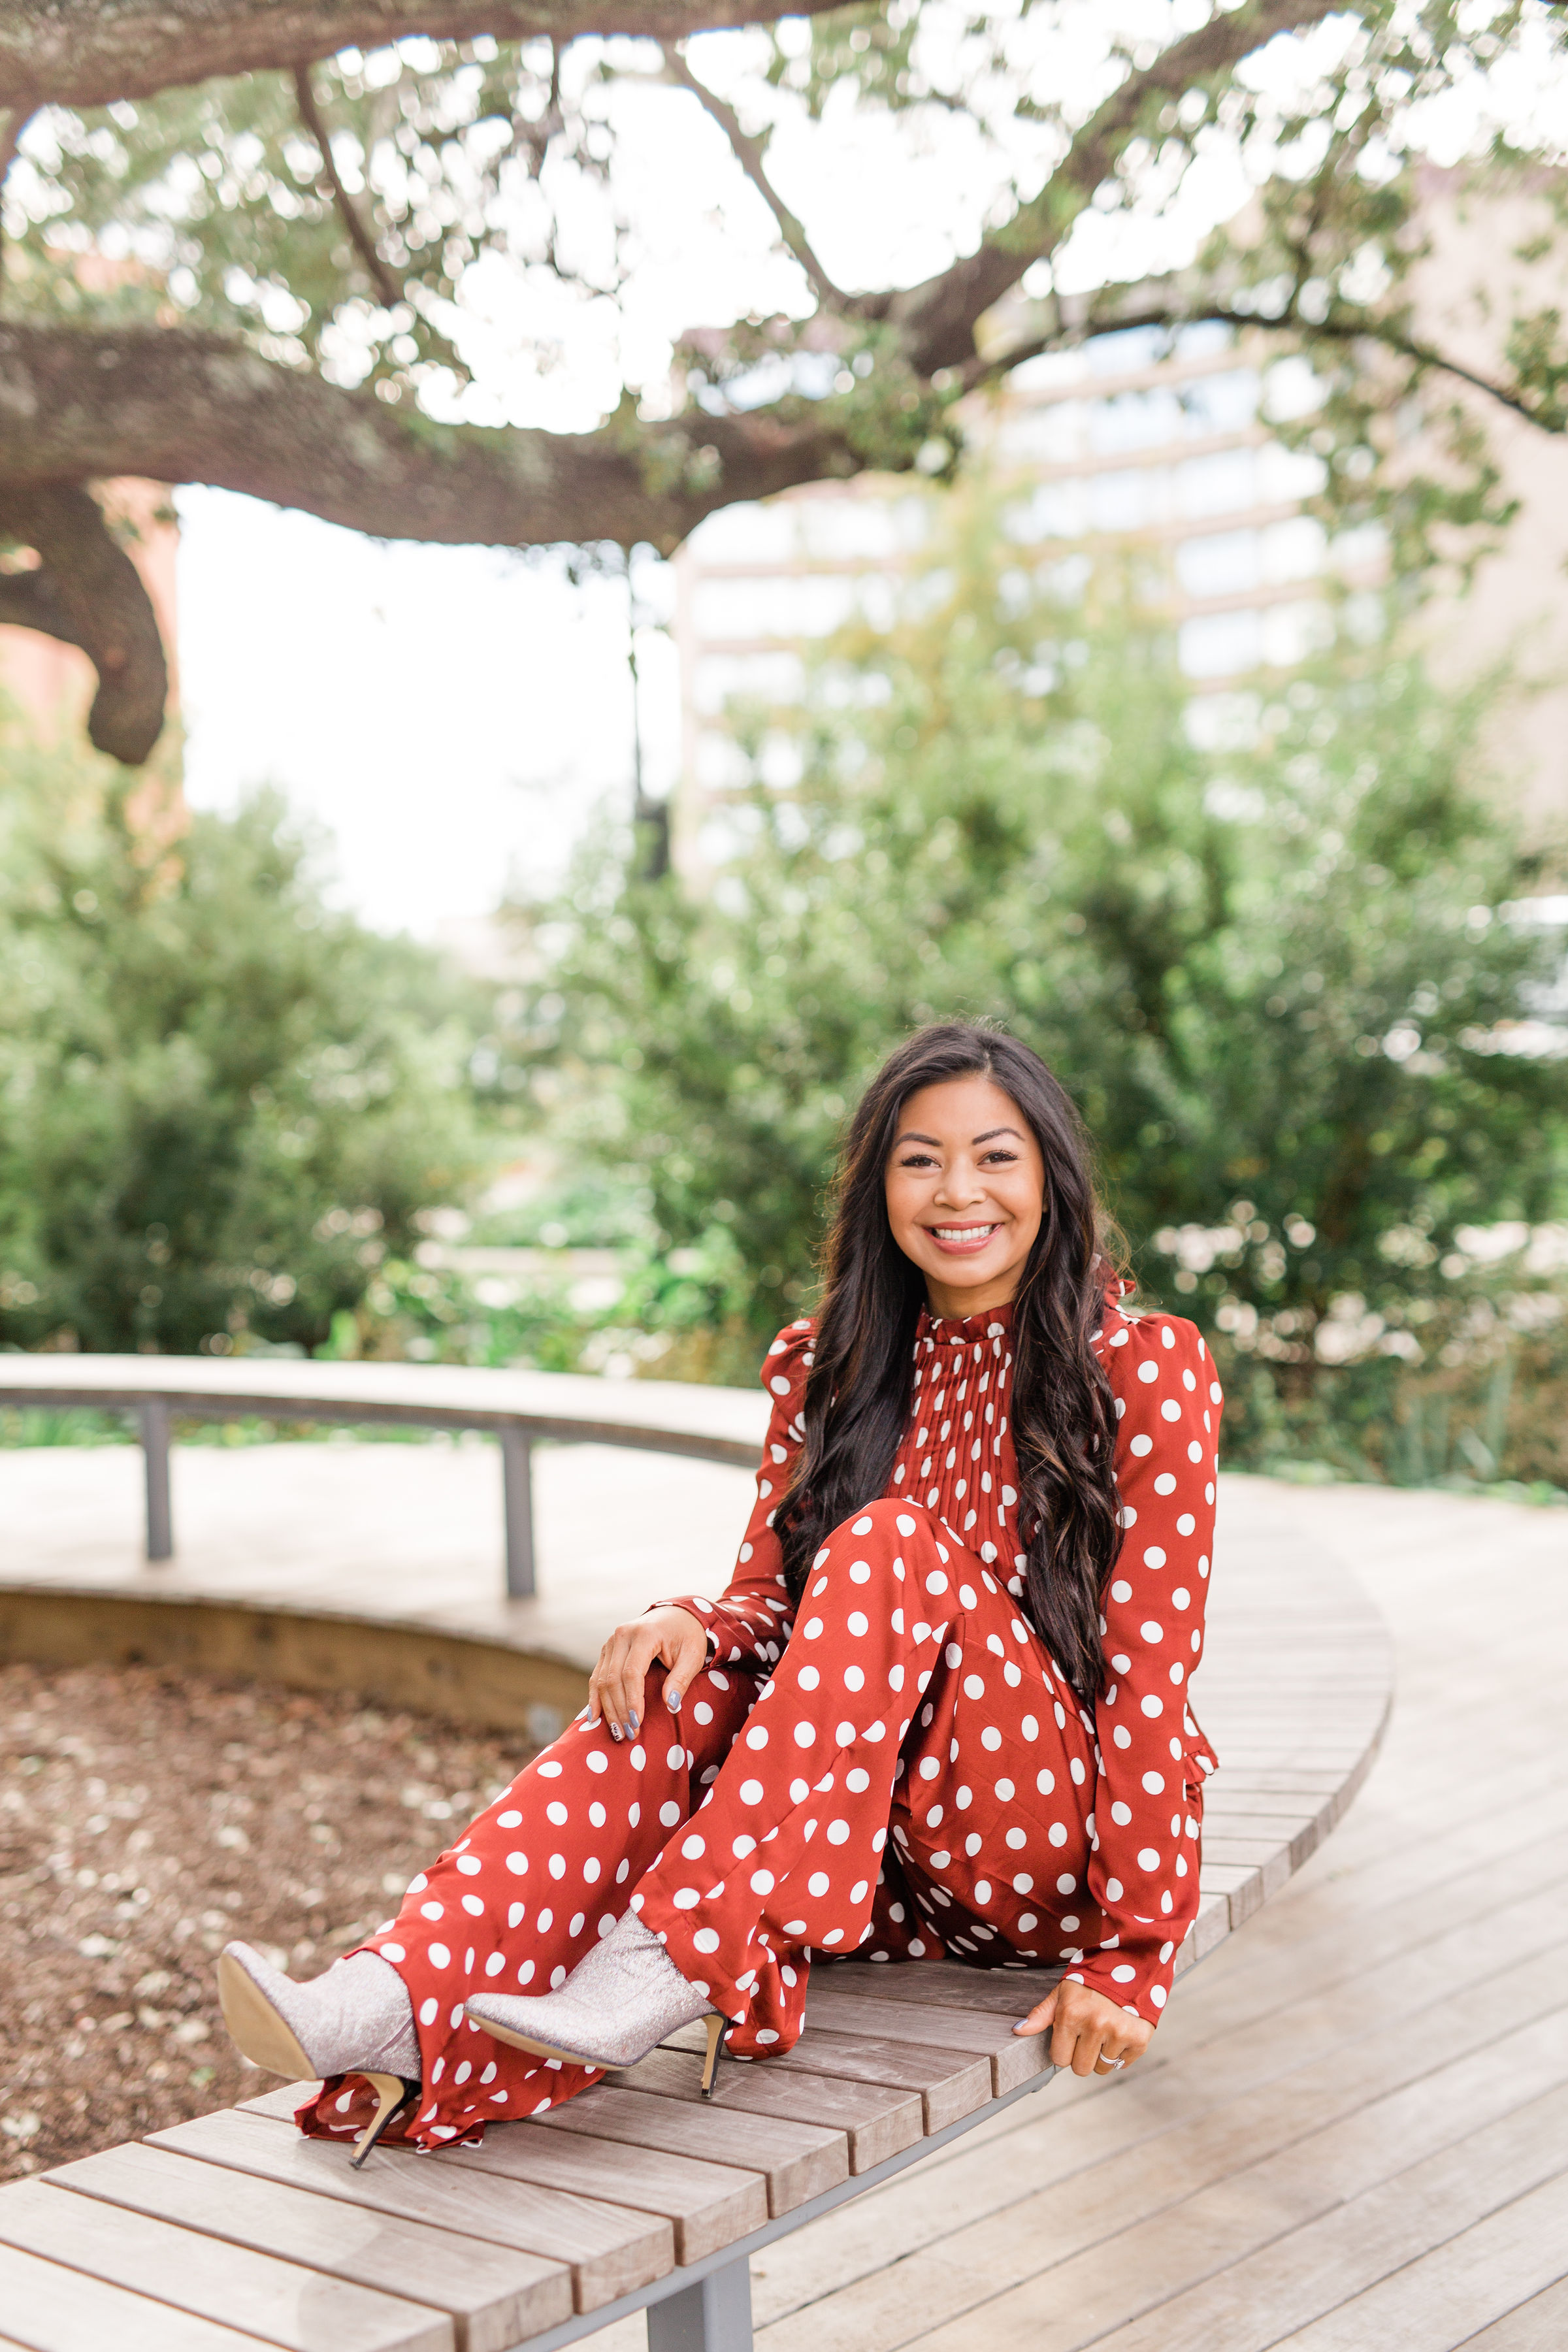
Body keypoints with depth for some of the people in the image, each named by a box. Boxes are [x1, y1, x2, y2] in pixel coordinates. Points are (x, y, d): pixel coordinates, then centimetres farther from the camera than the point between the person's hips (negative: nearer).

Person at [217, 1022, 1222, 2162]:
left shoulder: (1149, 1370, -9)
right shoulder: (828, 1368, 5)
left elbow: (1151, 1666, -13)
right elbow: (770, 1596, 5)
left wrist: (1132, 1953, -16)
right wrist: (692, 1625, -20)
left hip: (1064, 1833, -4)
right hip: (884, 1848, 4)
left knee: (887, 1547, -28)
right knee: (681, 1689, -25)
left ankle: (670, 1962, -35)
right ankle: (404, 2000, -41)